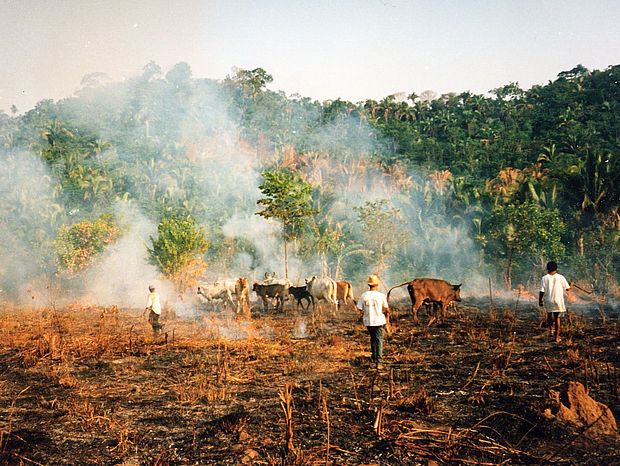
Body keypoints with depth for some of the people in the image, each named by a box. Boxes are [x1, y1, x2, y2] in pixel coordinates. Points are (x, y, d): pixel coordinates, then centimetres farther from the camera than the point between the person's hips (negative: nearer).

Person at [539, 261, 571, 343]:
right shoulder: (560, 277, -4)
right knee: (557, 317, 6)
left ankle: (551, 329, 19)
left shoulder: (545, 278, -6)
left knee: (549, 314, 26)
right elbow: (567, 288, 3)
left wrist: (540, 300, 3)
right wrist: (571, 286, 25)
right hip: (558, 300, 0)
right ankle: (557, 337, 6)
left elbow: (542, 291, -8)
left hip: (548, 300, 0)